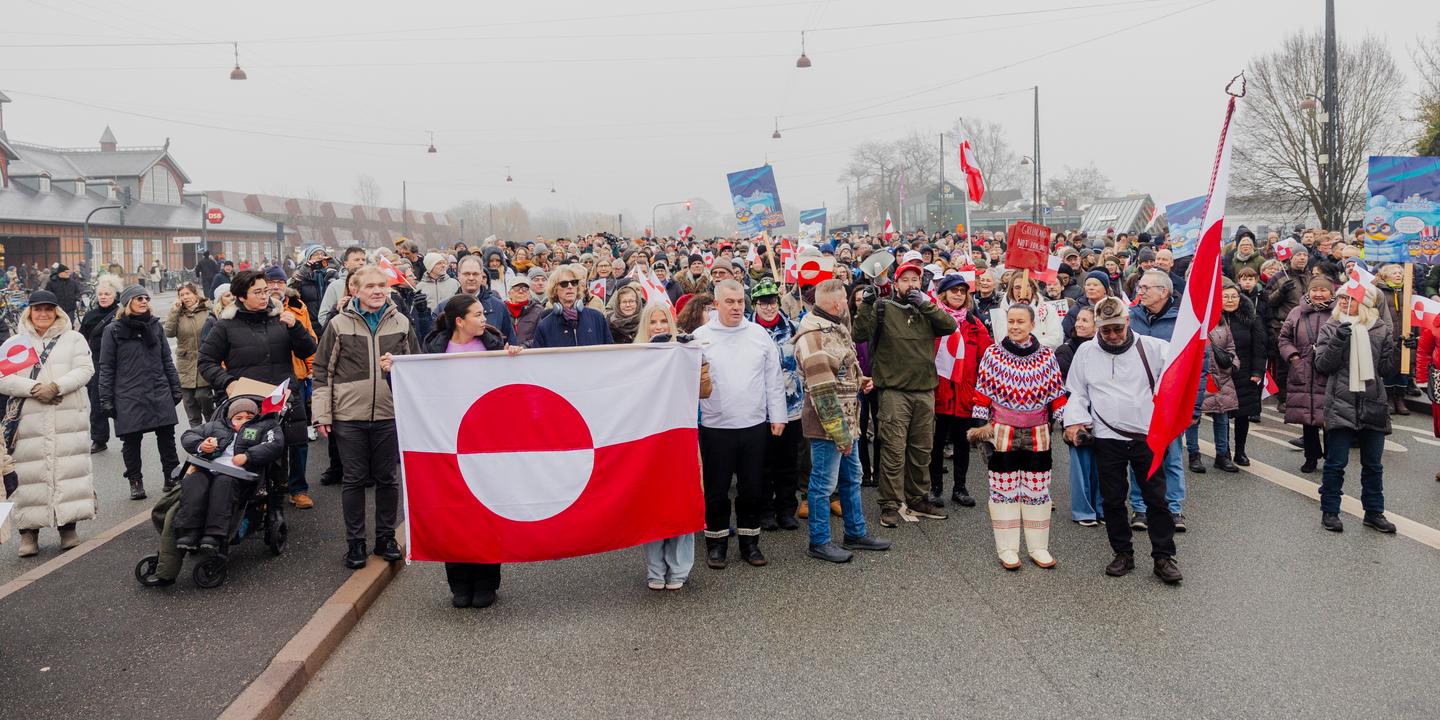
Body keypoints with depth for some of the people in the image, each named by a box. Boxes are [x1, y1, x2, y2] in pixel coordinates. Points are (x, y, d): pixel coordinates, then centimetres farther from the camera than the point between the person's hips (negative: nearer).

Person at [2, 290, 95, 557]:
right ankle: (28, 530, 6)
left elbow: (85, 370, -2)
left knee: (69, 468, 0)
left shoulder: (73, 339, 10)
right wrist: (34, 388, -14)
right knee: (28, 473, -2)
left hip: (69, 418, 0)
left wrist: (56, 386, -15)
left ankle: (68, 527, 10)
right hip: (28, 420, 0)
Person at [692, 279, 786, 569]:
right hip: (715, 426, -2)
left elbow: (773, 379, 8)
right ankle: (716, 542, 20)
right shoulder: (700, 337, -2)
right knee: (716, 489, 6)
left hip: (754, 424, 2)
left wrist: (777, 415, 6)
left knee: (753, 488, 9)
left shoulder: (759, 335, 5)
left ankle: (749, 542, 22)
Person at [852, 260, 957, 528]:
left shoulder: (927, 310, 12)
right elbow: (860, 334, -11)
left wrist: (925, 303, -11)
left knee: (921, 450, 13)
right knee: (894, 451, -5)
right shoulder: (883, 308, 0)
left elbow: (950, 325, -5)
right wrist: (866, 306, -24)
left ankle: (918, 500, 25)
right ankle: (890, 505, 3)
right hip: (894, 391, -4)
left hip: (924, 391, 4)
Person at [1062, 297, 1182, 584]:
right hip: (1107, 439, 2)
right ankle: (1123, 553, 22)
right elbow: (1076, 393, 11)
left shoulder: (1152, 347, -1)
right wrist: (1074, 421, -2)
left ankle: (1163, 556, 12)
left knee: (1156, 497, 3)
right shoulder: (1086, 352, 5)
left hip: (1147, 436, -1)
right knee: (1113, 499, 8)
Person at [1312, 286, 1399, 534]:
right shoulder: (1330, 329, 1)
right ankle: (1329, 511, 14)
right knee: (1335, 463, 2)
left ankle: (1374, 512, 25)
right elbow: (1322, 365, -7)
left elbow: (1387, 369, 6)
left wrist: (1400, 349, -9)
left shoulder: (1381, 330, 5)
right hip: (1340, 406, -2)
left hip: (1374, 406, 2)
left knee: (1373, 464, 13)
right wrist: (1337, 341, -19)